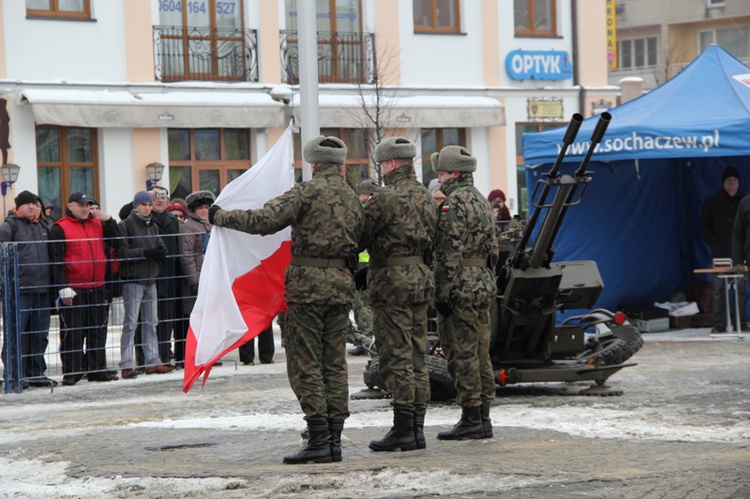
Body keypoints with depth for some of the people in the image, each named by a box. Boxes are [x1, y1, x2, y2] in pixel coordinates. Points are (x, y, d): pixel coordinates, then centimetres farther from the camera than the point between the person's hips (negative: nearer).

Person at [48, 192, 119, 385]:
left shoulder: (98, 224, 12)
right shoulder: (60, 228, -3)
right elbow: (56, 261, -7)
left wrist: (109, 221, -1)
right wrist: (63, 288, -14)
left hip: (97, 288, 5)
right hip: (73, 290, -5)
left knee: (98, 331, 10)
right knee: (72, 332, -2)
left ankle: (98, 369, 17)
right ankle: (71, 371, 3)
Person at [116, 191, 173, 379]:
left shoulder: (153, 226, 15)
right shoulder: (125, 226, -7)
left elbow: (160, 247, 12)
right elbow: (122, 252, -15)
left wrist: (161, 252, -11)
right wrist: (145, 253, -21)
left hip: (150, 280, 7)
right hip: (132, 280, -7)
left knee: (151, 322, 10)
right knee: (131, 323, -8)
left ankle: (153, 361, 15)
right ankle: (126, 365, -7)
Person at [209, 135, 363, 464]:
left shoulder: (308, 191, -9)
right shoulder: (353, 199, 13)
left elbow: (263, 221, -15)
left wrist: (221, 217, -4)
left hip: (308, 281, -7)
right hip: (342, 284, 7)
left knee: (305, 364, -3)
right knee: (334, 364, 9)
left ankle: (319, 440, -7)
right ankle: (334, 440, 7)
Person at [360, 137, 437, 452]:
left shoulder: (387, 198, -14)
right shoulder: (426, 196, 12)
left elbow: (362, 237, -10)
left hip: (393, 282, -8)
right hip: (422, 279, 8)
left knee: (396, 358, -5)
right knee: (417, 358, 10)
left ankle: (403, 429, -6)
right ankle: (417, 428, 12)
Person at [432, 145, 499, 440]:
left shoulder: (454, 203, -13)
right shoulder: (482, 201, 18)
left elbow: (449, 253, -18)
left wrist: (443, 294, -17)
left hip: (461, 287, -10)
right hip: (484, 284, 10)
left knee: (462, 355, -6)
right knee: (480, 354, 10)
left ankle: (471, 420, -6)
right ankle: (483, 418, 12)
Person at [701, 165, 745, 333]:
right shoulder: (711, 202, 7)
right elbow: (703, 225, 7)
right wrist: (713, 242, -4)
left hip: (739, 252, 1)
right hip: (719, 253, -1)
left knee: (741, 288, 1)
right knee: (718, 288, -4)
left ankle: (741, 322, 6)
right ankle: (719, 324, -2)